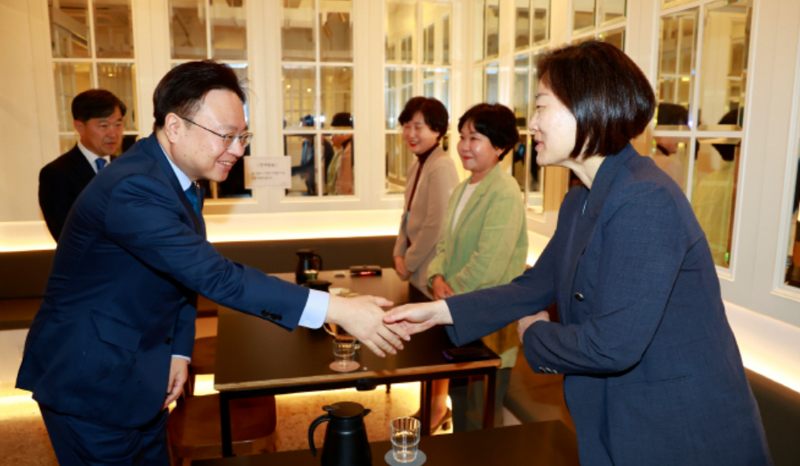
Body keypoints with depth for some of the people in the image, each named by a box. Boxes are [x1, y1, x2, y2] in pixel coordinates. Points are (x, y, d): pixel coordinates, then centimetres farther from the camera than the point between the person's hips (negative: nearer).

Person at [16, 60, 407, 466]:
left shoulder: (178, 176, 0)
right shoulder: (134, 189, -30)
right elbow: (216, 277, -36)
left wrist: (179, 351, 0)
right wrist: (337, 310, -38)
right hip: (91, 382, -8)